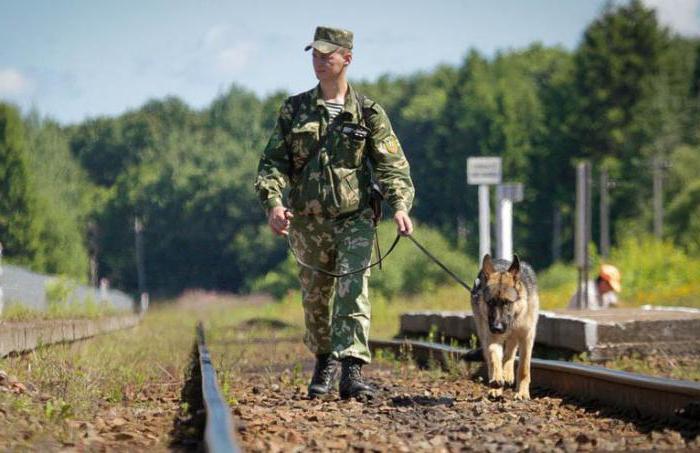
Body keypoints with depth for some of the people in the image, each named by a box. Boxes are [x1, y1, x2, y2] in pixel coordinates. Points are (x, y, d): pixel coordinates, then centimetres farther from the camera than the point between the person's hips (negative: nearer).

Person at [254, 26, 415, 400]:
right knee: (315, 298, 14)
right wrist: (273, 203, -16)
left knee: (353, 292, -17)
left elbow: (392, 165, -5)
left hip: (354, 219, -2)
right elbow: (273, 161, 1)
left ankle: (352, 372, -23)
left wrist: (400, 205, -22)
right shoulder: (294, 110, 5)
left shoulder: (368, 113, 1)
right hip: (308, 221, 3)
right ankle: (324, 360, 36)